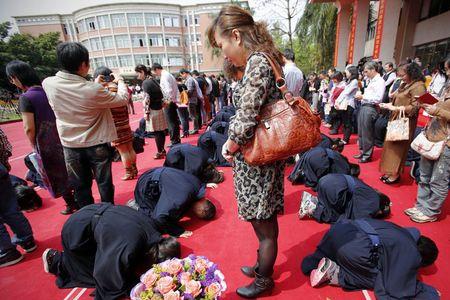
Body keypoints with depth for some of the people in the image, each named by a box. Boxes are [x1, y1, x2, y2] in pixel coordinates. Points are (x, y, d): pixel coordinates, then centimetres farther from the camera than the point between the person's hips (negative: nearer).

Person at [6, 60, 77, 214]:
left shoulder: (25, 97, -17)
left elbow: (29, 128, -18)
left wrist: (34, 146, -2)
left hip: (46, 144, -6)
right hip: (62, 138, 6)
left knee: (56, 175, 11)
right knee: (69, 171, 18)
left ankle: (70, 204, 25)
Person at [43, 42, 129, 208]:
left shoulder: (48, 83, -9)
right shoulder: (93, 89, -23)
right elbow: (123, 99, -9)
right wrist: (120, 81, 8)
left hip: (70, 146, 4)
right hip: (97, 144, -3)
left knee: (80, 185, 17)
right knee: (104, 182, 14)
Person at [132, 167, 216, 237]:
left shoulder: (198, 184, -13)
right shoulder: (182, 199, -39)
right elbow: (159, 217, -38)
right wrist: (178, 232, -28)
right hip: (146, 186, -8)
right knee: (156, 222, -11)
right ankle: (136, 207, 8)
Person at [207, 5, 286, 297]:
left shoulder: (257, 62, -18)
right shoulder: (267, 59, 12)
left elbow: (246, 119, -26)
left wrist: (231, 145, -8)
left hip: (256, 162, -9)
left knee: (265, 227, 12)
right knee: (265, 223, 25)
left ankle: (264, 280, 37)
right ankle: (263, 266, 47)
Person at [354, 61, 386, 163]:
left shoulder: (380, 81, -10)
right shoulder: (371, 81, 16)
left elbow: (378, 99, -18)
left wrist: (363, 97, -15)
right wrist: (361, 97, 5)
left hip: (370, 109, -9)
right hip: (363, 107, 9)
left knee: (367, 134, 0)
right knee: (361, 132, 15)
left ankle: (367, 155, 13)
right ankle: (362, 152, 28)